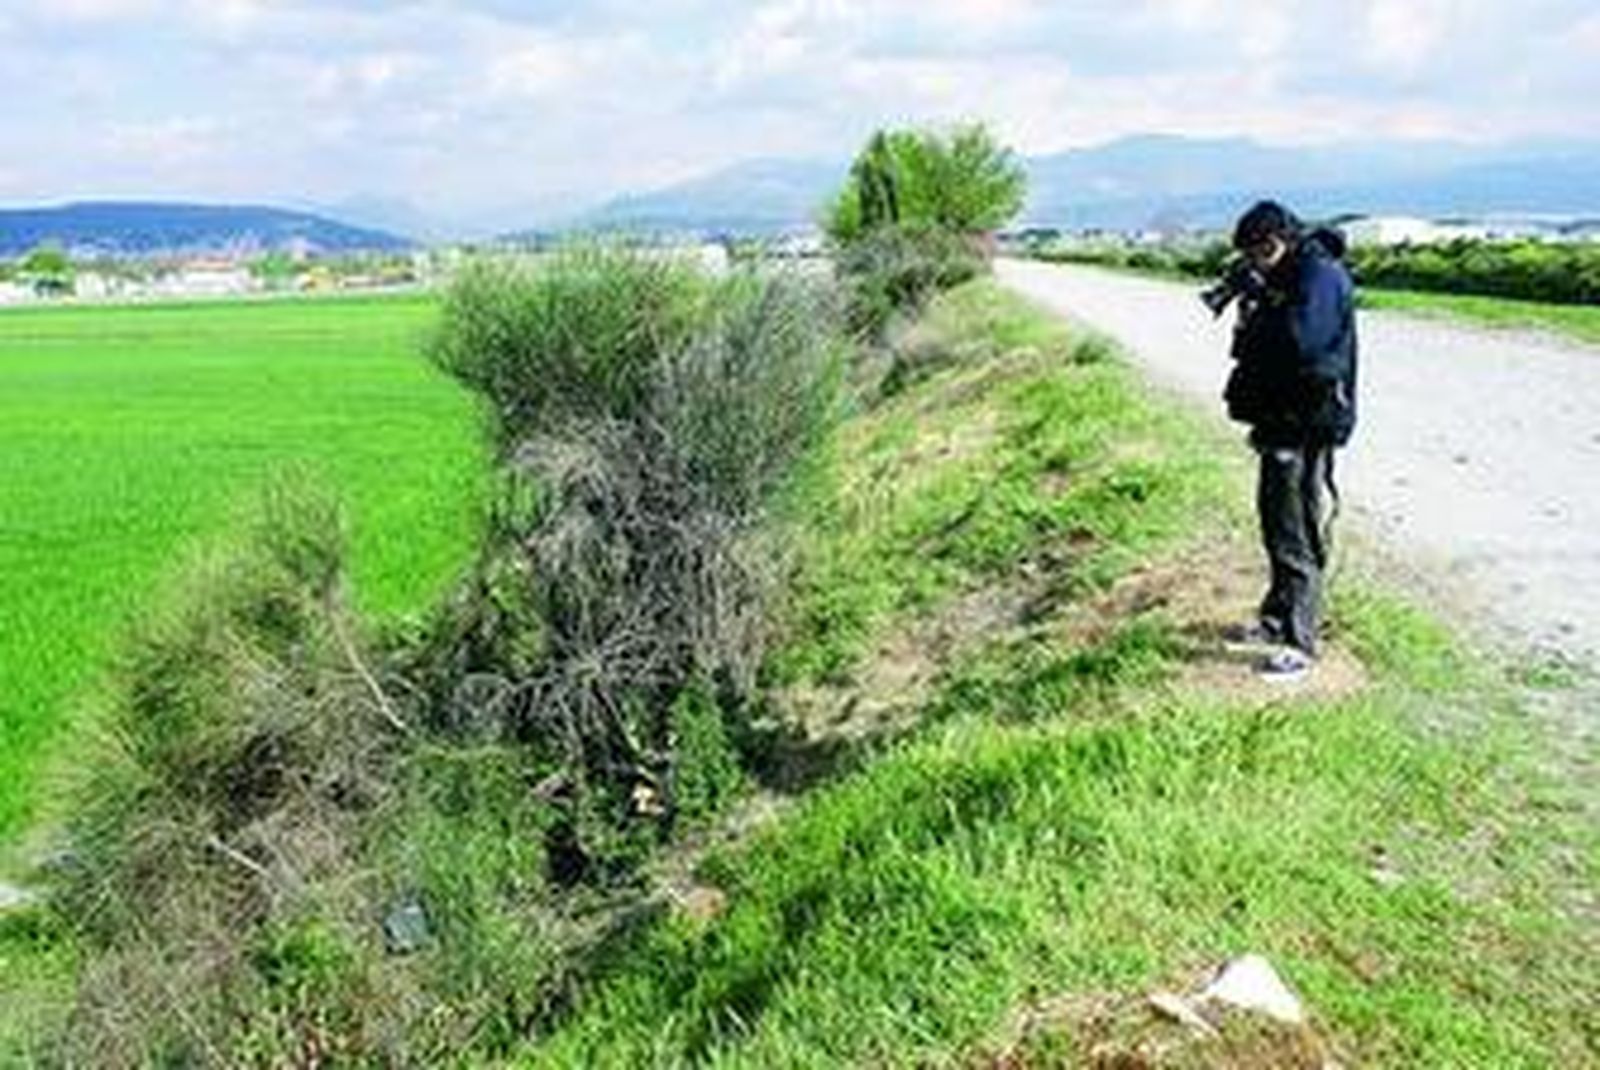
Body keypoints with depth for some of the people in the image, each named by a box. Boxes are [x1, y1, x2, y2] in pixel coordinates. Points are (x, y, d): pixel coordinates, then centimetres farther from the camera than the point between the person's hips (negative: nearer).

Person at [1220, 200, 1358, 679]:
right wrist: (1249, 318, 0)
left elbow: (1301, 340, -29)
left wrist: (1259, 304, -18)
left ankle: (1299, 643, -1)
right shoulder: (1287, 278, 14)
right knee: (1275, 517, 20)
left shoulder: (1321, 276, -16)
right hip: (1282, 419, 11)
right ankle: (1278, 617, 34)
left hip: (1308, 423, -10)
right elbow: (1258, 344, 18)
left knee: (1297, 532, -7)